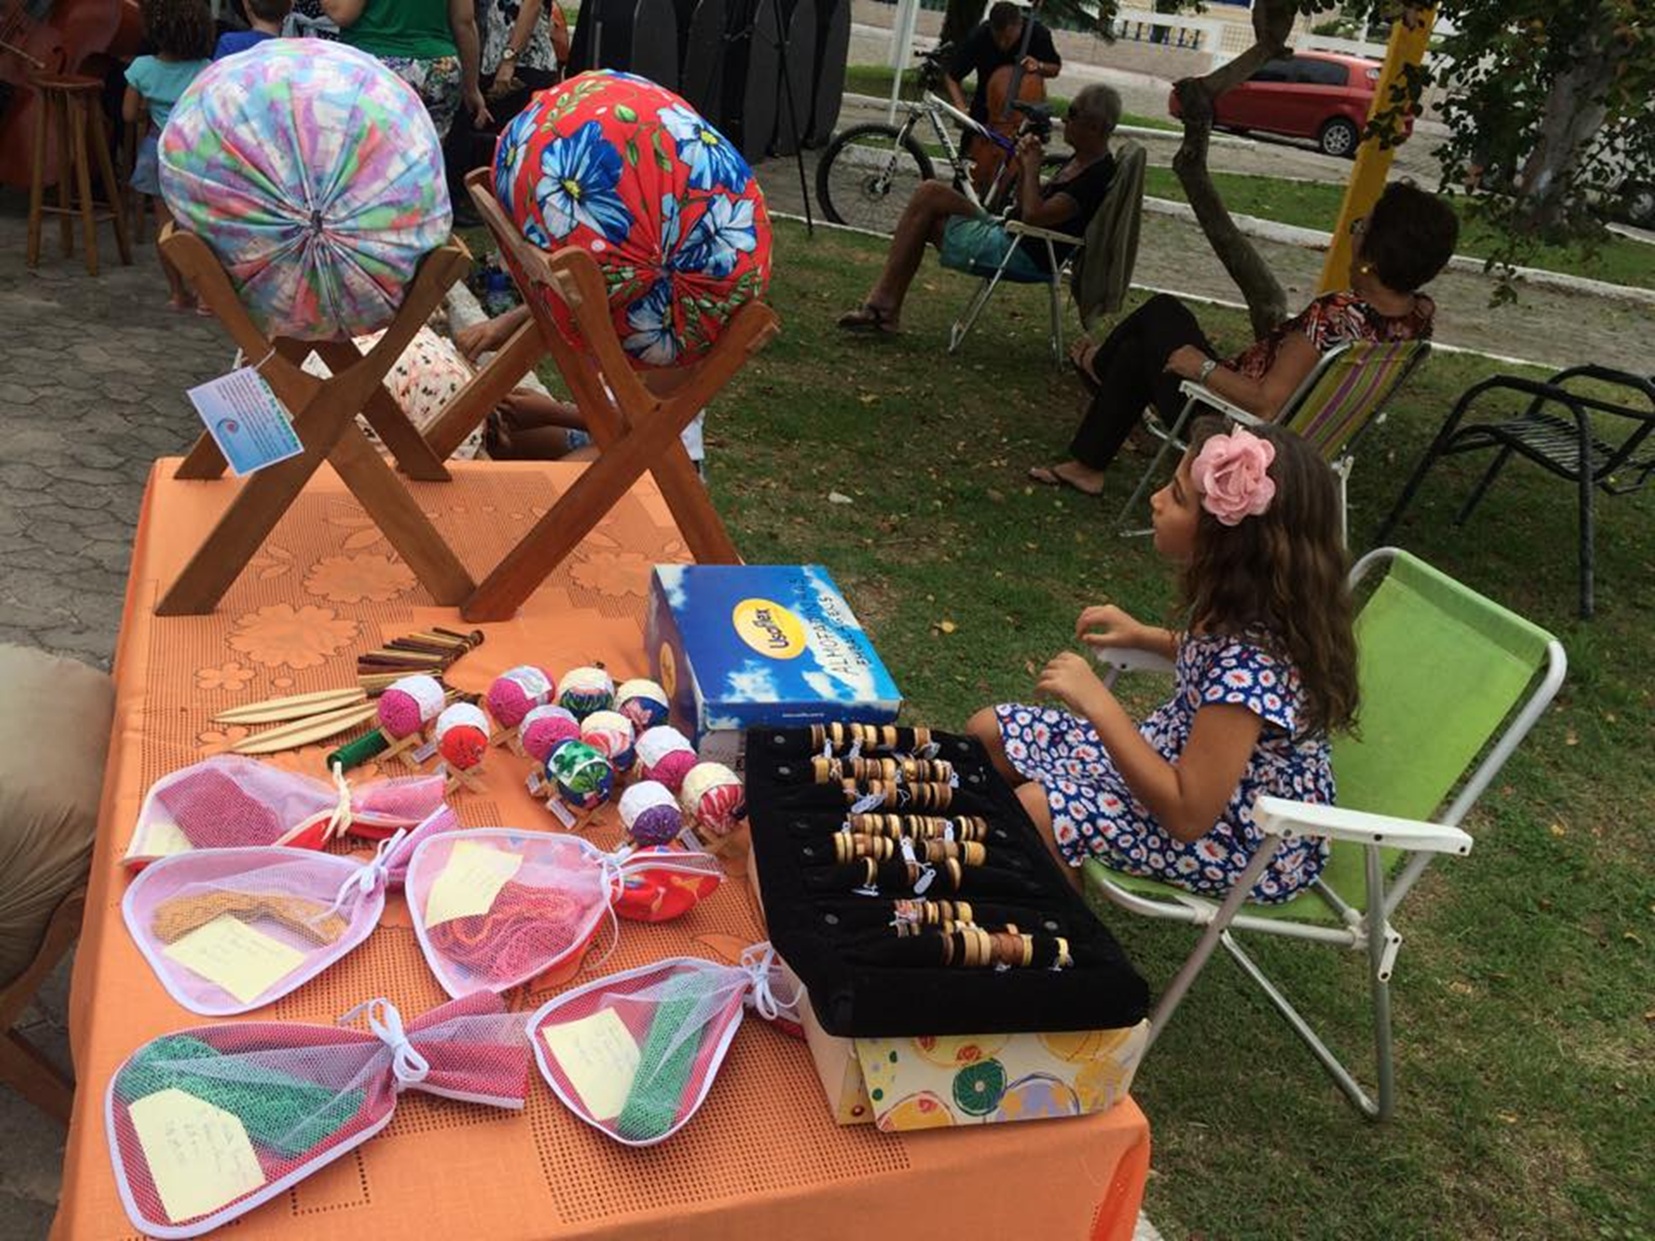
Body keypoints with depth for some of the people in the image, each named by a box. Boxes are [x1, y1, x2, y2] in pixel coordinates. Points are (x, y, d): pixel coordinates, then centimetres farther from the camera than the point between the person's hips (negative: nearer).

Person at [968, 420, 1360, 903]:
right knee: (987, 733, 4)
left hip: (1246, 842, -8)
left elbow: (1188, 816, -31)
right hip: (1189, 756, 9)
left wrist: (1097, 702, -30)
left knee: (1034, 811, -23)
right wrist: (1145, 636, 2)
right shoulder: (1248, 607, -11)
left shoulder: (1254, 663, -35)